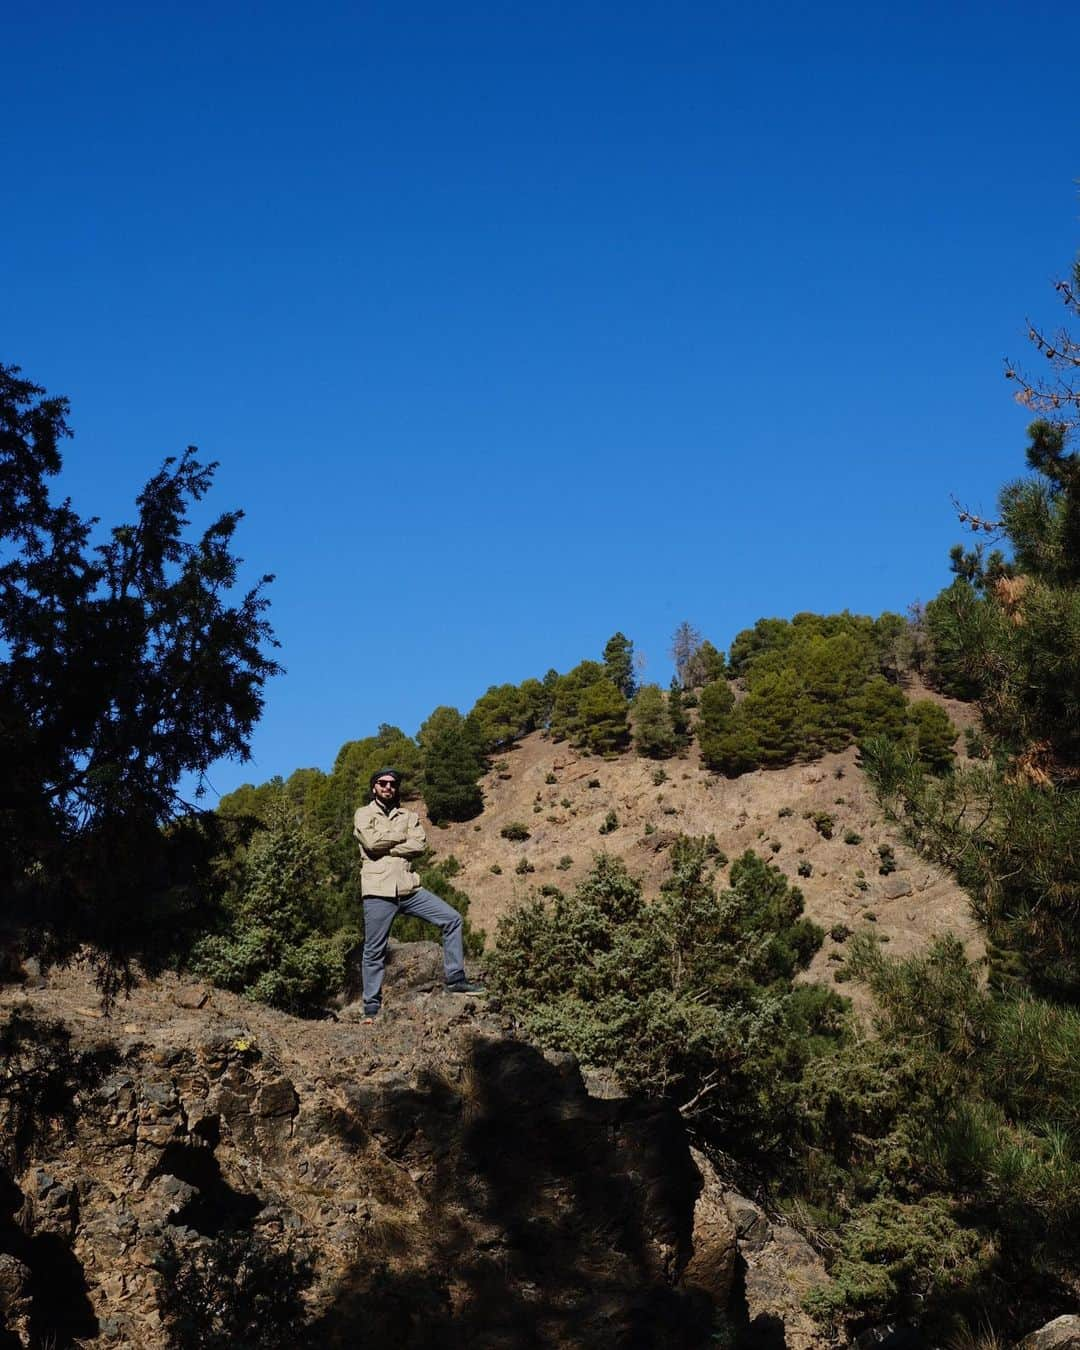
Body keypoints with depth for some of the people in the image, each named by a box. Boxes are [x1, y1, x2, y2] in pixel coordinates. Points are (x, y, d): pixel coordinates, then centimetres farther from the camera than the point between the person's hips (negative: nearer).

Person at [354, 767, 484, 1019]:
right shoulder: (364, 814, 5)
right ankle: (371, 1008, 8)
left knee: (452, 919, -3)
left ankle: (455, 980, 4)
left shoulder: (408, 816, 15)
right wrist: (401, 837, -2)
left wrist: (386, 847, -10)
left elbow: (419, 845, -2)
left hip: (409, 887, 4)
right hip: (378, 890, -4)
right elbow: (371, 841, -14)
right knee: (374, 952, -1)